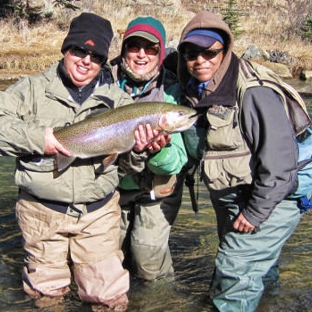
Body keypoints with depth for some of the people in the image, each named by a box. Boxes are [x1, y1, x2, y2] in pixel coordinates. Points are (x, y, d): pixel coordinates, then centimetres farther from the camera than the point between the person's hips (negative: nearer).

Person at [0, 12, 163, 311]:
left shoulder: (118, 100, 3)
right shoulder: (33, 89, -2)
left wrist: (140, 150, -21)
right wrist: (36, 138, -25)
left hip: (99, 212, 1)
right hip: (43, 211, -1)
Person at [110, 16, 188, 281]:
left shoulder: (170, 90, -17)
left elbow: (177, 162, -21)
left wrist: (159, 151, -43)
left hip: (157, 188, -2)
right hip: (114, 184, 3)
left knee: (148, 266, -6)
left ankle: (164, 280, 27)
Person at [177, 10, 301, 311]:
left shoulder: (253, 93, -25)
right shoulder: (192, 94, 0)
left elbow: (279, 158, -26)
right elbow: (192, 151, 11)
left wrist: (256, 212, -22)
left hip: (271, 197, -8)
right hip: (227, 198, 8)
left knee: (235, 270, -10)